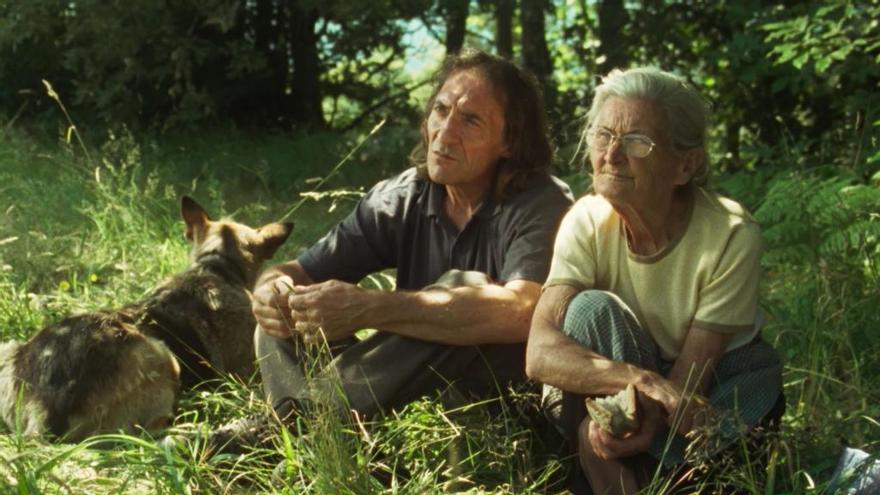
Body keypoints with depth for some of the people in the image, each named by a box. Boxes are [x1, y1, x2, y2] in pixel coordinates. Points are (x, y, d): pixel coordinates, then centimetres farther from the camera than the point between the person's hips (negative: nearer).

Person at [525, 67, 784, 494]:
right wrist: (641, 380, -48)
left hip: (719, 391, -2)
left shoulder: (732, 236, -24)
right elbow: (540, 352, -31)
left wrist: (652, 419, -44)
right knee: (591, 309, -27)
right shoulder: (587, 221, -19)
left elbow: (692, 373, -22)